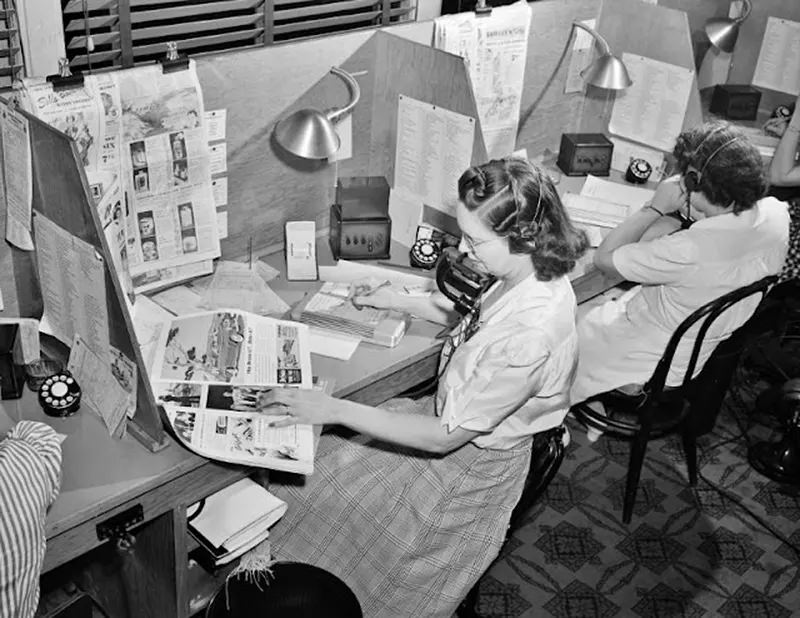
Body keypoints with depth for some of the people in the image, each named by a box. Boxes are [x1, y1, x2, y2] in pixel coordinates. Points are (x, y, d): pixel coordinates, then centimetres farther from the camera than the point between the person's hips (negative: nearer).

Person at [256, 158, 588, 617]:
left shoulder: (529, 336, -37)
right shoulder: (536, 271, -10)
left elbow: (445, 436, -28)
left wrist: (335, 410, -26)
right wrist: (401, 301, 9)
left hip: (471, 467, -8)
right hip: (458, 417, 8)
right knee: (315, 455, 8)